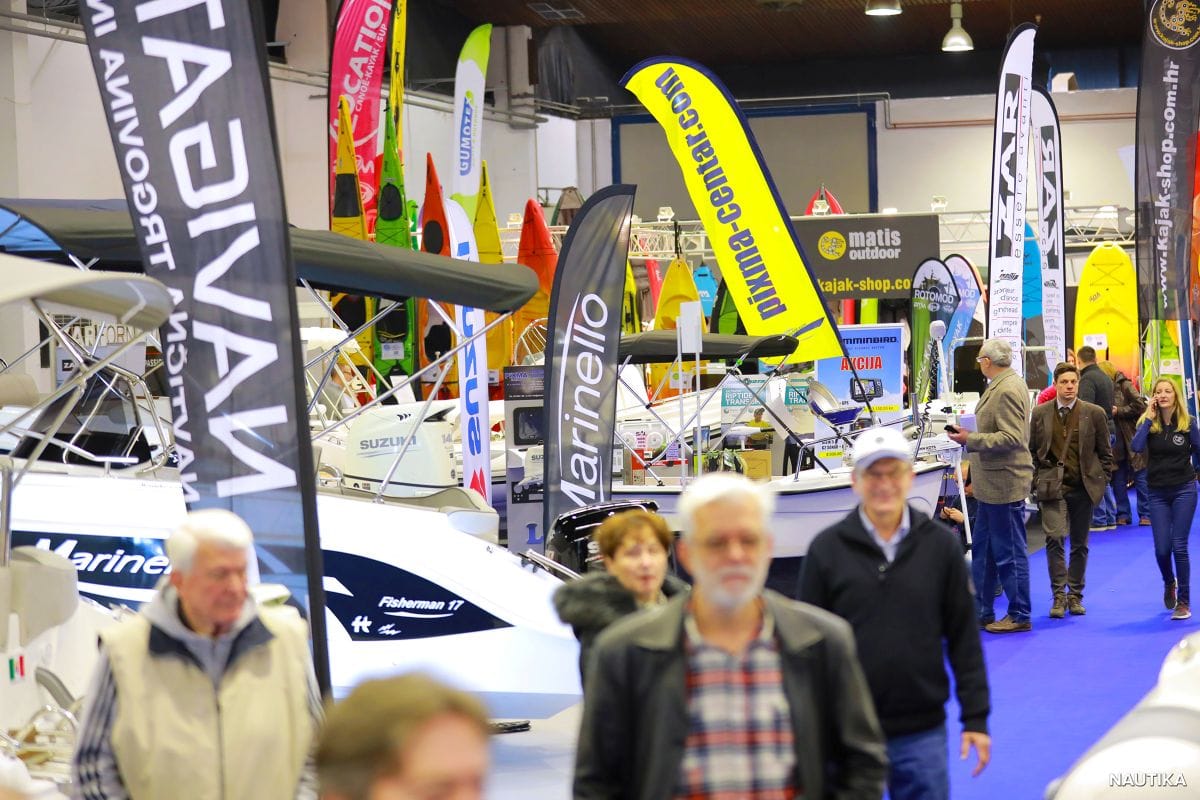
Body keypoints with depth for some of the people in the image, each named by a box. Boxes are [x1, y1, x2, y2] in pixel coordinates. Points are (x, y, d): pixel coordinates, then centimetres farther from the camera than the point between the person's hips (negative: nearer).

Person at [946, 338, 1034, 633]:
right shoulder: (1001, 386, 13)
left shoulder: (1007, 390, -19)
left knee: (1009, 552, -2)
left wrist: (971, 439, -22)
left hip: (1003, 484, -11)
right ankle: (982, 612, 23)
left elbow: (1011, 438, -25)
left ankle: (1019, 616, 6)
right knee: (982, 550, 16)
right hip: (993, 484, 11)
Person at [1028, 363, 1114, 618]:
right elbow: (1032, 451, 10)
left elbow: (1105, 452, 8)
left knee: (1079, 544, 8)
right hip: (1053, 487, -1)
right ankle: (1059, 596, -10)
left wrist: (1102, 481, 2)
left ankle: (1075, 596, 18)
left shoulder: (1094, 413, 2)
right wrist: (1036, 481, 3)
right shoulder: (1040, 414, 4)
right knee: (1054, 538, -15)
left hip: (1083, 487, 1)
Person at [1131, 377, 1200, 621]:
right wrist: (1149, 418, -17)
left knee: (1179, 546, -5)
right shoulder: (1149, 423, -1)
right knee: (1161, 548, 1)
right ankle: (1169, 583, 34)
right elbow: (1136, 447, -19)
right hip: (1158, 492, 1)